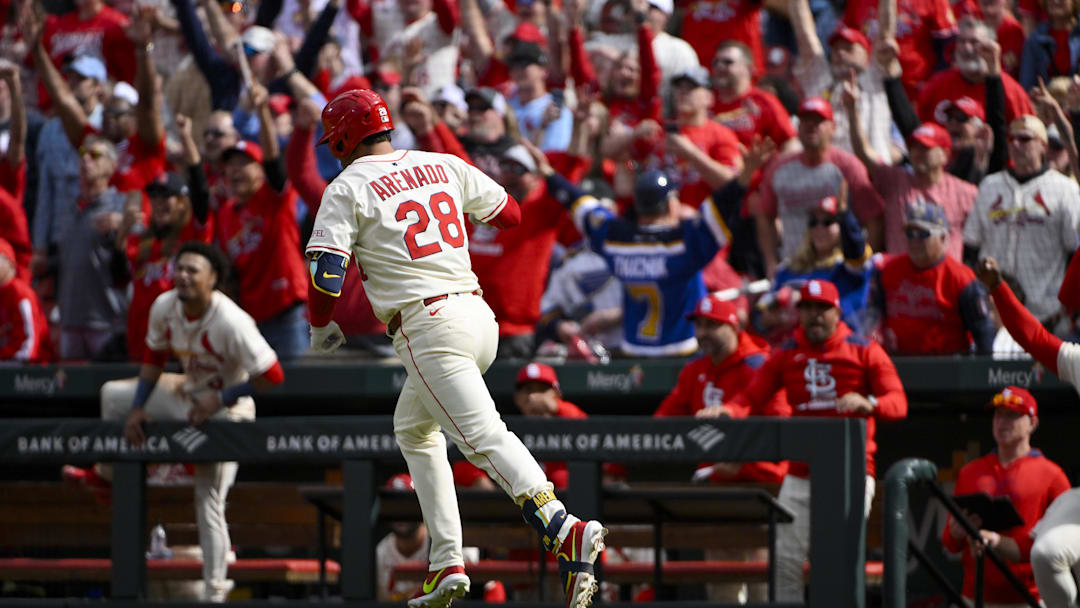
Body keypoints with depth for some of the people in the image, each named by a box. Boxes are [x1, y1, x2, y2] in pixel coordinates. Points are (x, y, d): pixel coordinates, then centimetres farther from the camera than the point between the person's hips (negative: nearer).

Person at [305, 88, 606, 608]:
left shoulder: (346, 190, -1)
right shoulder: (443, 166, 15)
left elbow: (325, 275, -9)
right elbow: (511, 214, 24)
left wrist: (321, 328, 10)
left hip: (428, 327, -7)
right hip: (479, 314, 7)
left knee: (484, 437, -19)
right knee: (413, 429, 24)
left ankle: (565, 531, -39)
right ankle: (447, 563, 17)